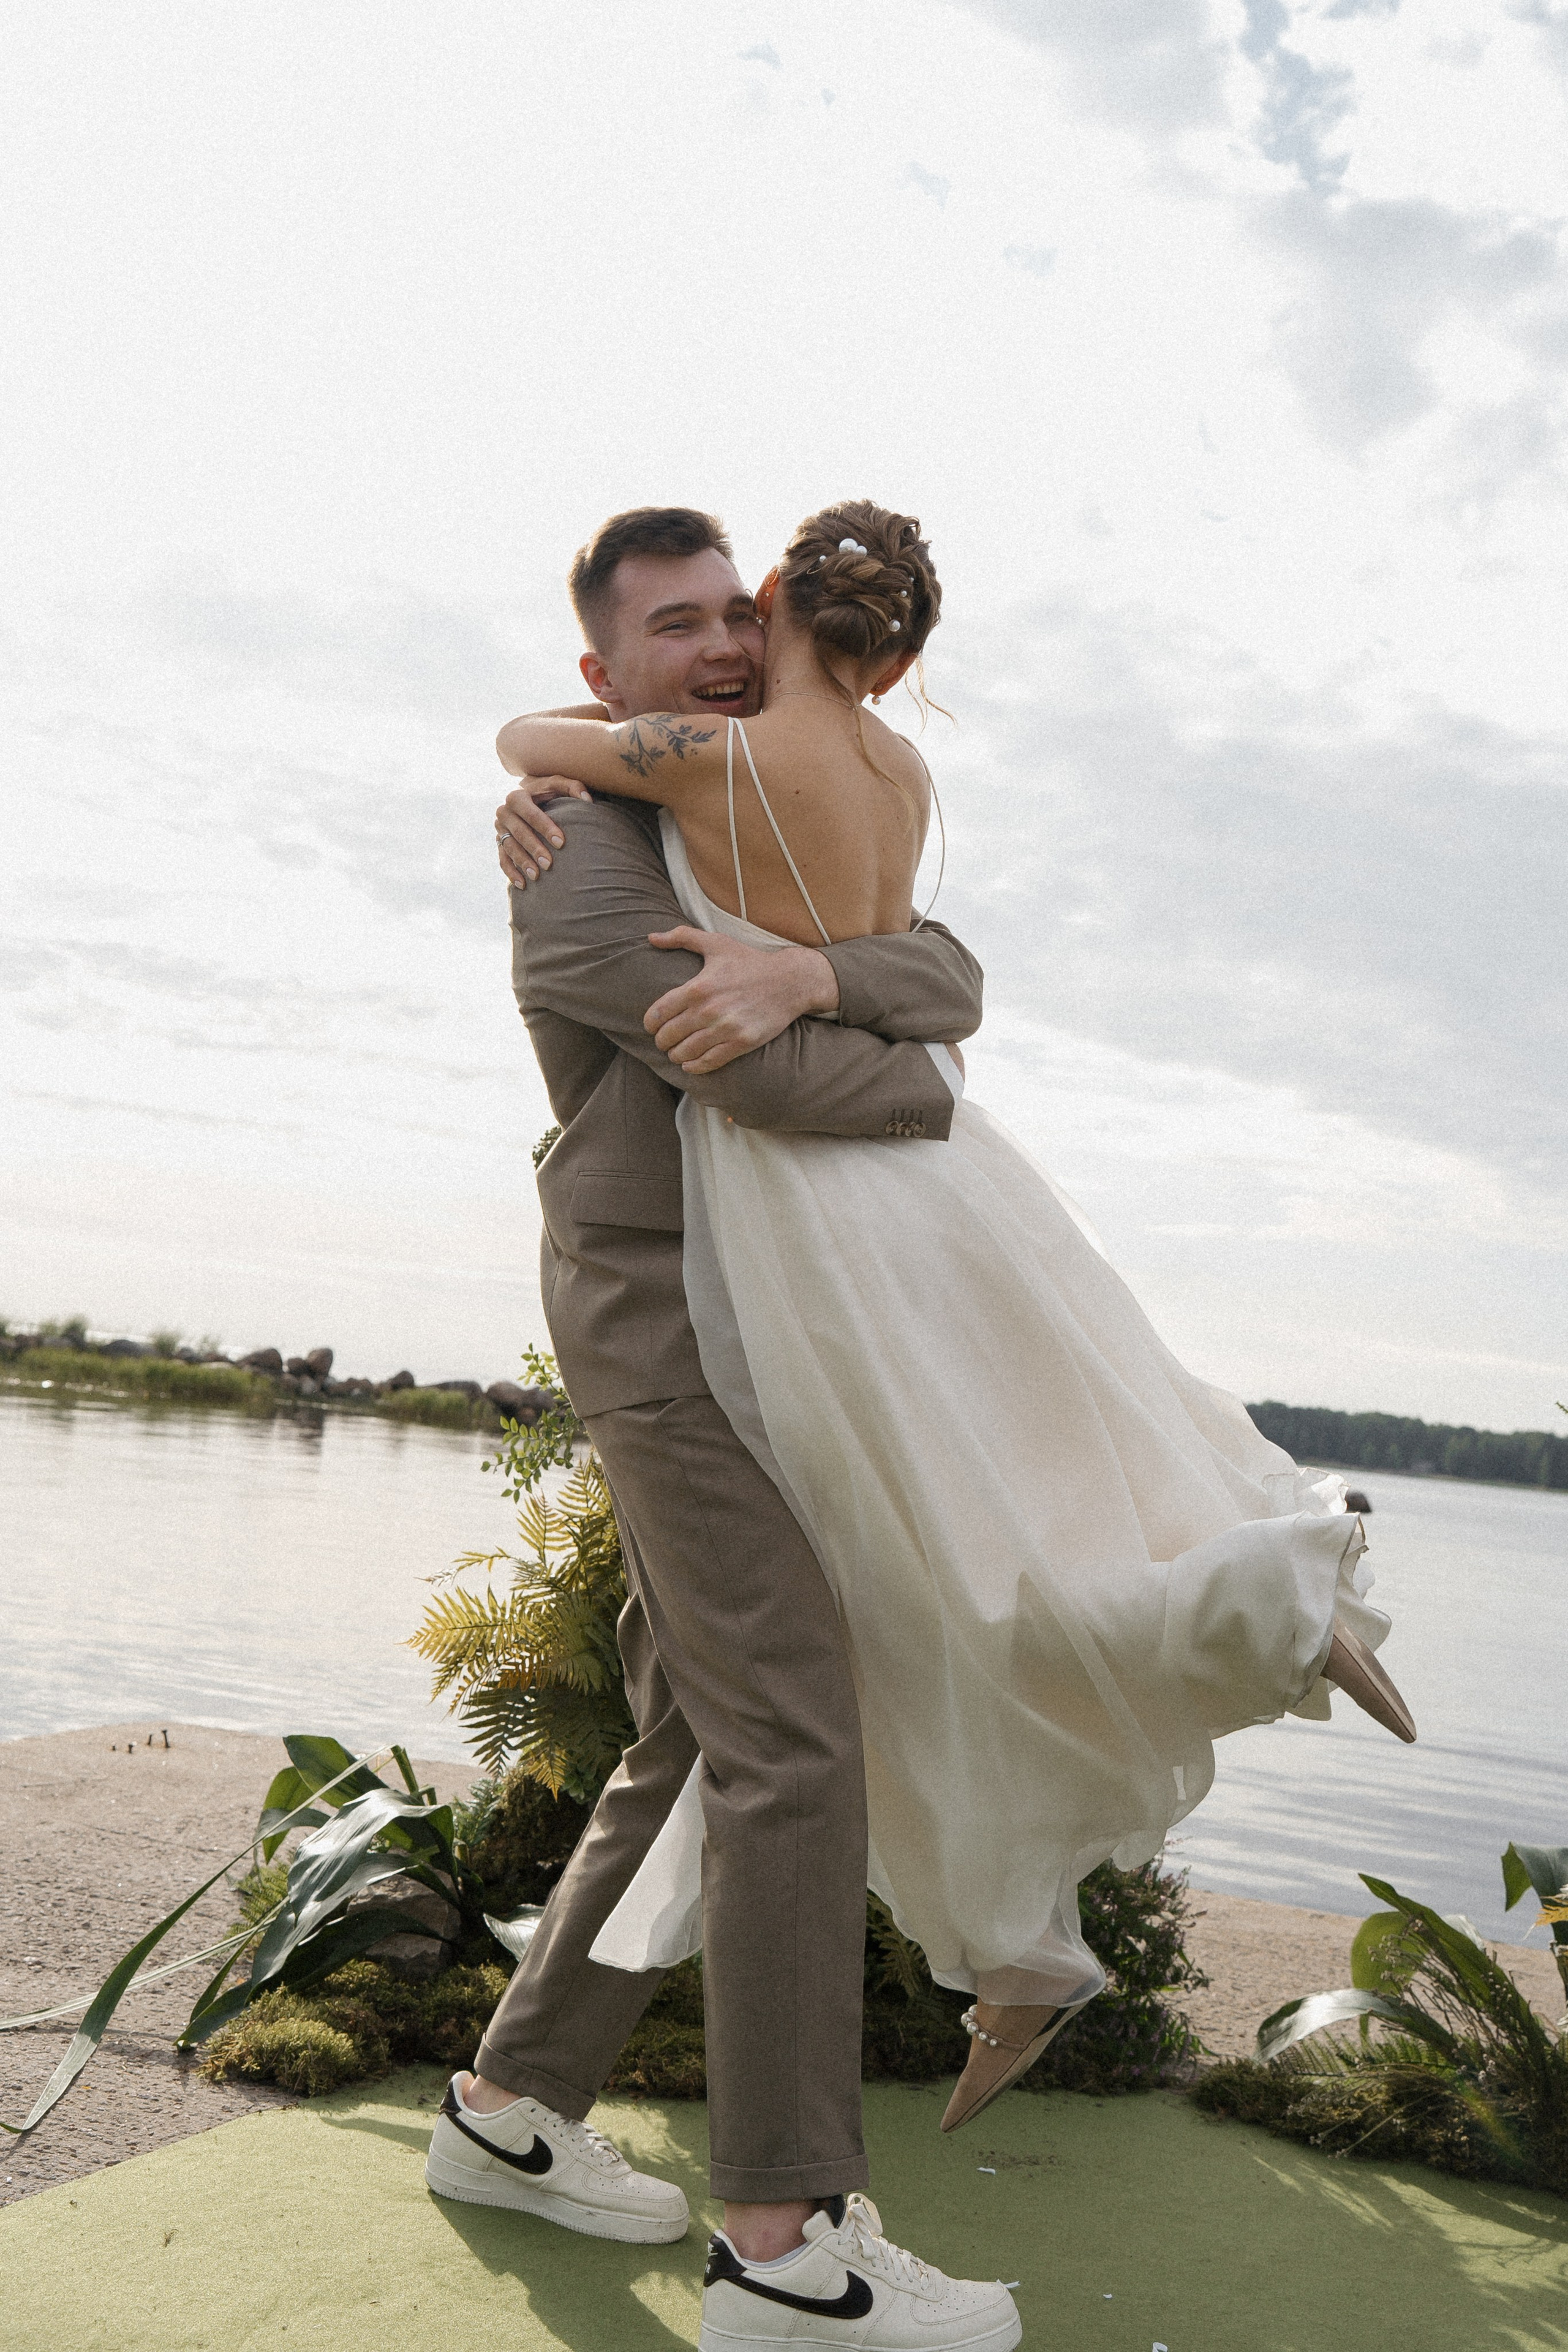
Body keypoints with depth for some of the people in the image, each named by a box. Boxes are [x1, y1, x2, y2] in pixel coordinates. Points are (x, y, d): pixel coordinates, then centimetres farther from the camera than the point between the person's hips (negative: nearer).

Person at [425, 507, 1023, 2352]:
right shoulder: (580, 864, -9)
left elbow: (950, 982, -1)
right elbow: (772, 1080, -20)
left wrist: (808, 979, -23)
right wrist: (928, 1096, 0)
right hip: (668, 1321, -9)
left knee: (698, 1751, 10)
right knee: (794, 1744, -15)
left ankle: (511, 2109, 20)